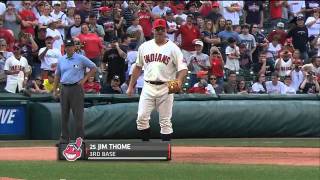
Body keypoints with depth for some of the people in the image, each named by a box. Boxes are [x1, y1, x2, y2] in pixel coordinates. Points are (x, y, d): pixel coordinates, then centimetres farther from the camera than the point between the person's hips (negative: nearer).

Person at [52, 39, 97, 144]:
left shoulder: (81, 59, -2)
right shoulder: (61, 60, 12)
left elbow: (94, 68, 2)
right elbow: (57, 75, 18)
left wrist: (84, 79, -5)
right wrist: (54, 90, 12)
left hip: (76, 88, -5)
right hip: (64, 89, 5)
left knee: (78, 115, -6)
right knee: (64, 115, 7)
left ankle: (80, 138, -3)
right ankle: (64, 138, 12)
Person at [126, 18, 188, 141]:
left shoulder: (173, 48, 0)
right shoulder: (144, 47, 10)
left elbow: (183, 68, -6)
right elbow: (138, 67, 18)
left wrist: (179, 81, -25)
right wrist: (131, 86, 16)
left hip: (165, 88, -3)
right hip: (148, 87, 3)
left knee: (165, 121, -1)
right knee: (142, 118, -7)